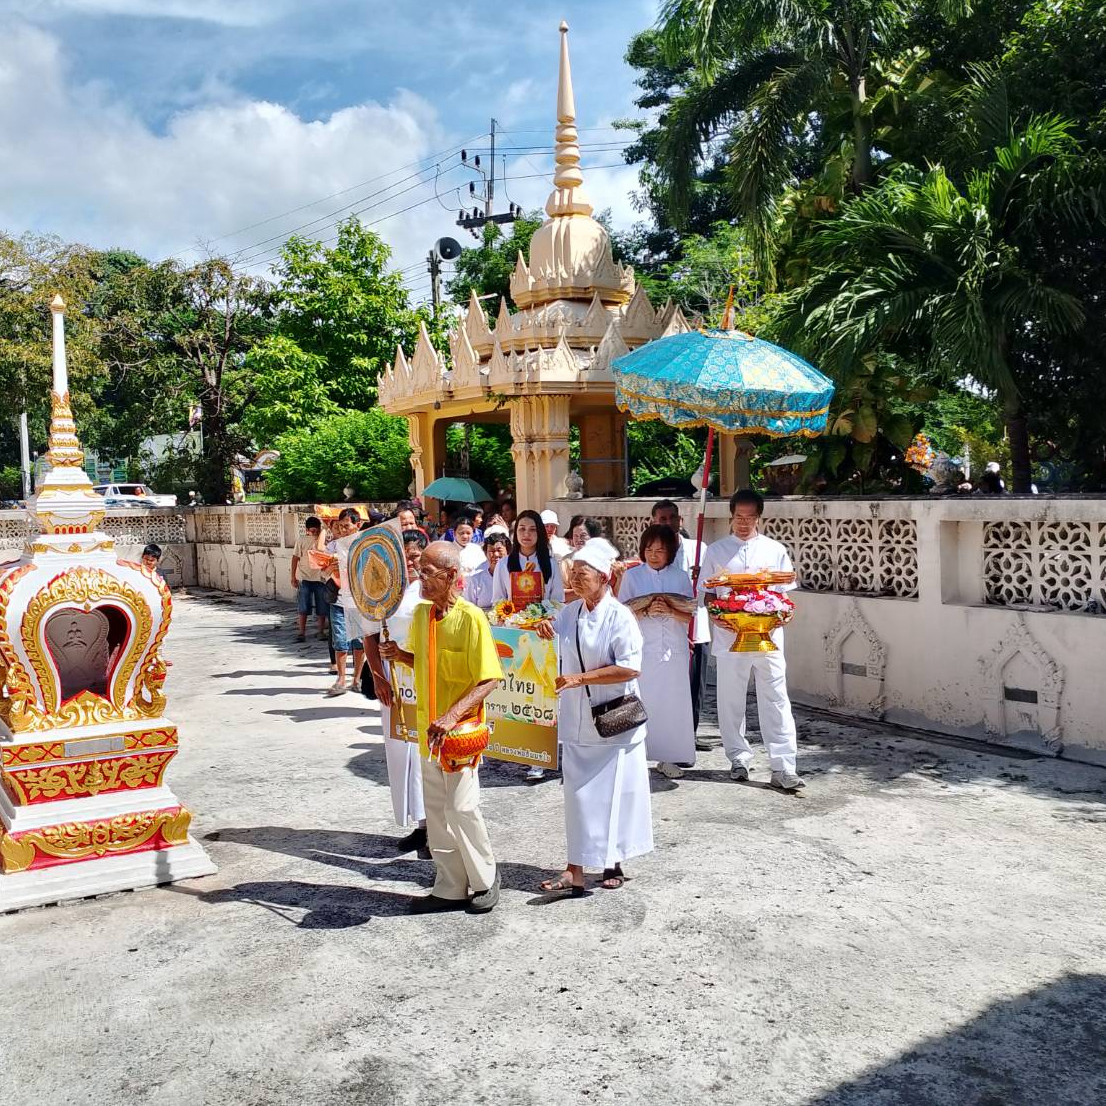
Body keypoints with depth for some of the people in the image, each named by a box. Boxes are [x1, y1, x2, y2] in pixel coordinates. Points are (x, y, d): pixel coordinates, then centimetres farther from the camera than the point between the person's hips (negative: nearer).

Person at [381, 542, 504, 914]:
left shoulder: (471, 618, -18)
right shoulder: (421, 612, 5)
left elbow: (489, 679, -18)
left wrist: (452, 716, -28)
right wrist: (398, 654, -2)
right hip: (428, 729, 7)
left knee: (462, 807, -3)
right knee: (436, 812, 11)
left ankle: (485, 879, 20)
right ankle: (451, 889, 23)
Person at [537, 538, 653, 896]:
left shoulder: (619, 617, -13)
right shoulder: (567, 614, 5)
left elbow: (630, 668, -20)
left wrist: (579, 679, -22)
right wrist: (546, 636, -3)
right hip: (576, 721, 5)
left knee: (613, 792, 6)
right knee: (578, 792, 6)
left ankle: (613, 862, 22)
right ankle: (575, 869, 9)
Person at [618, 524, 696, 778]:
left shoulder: (681, 577, 5)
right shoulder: (632, 575, 3)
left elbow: (689, 616, 2)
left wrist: (670, 611, -17)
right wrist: (647, 612, -19)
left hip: (673, 648, 2)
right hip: (641, 649, -1)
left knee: (672, 700, 2)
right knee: (639, 700, -2)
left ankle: (667, 757, 12)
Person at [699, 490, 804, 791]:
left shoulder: (775, 550, 7)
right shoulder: (716, 551, 7)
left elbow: (785, 593, 9)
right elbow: (706, 592, 9)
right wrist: (716, 615, -11)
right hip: (729, 638, 1)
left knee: (775, 701, -3)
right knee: (731, 701, 8)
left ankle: (783, 768, -2)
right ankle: (739, 758, 23)